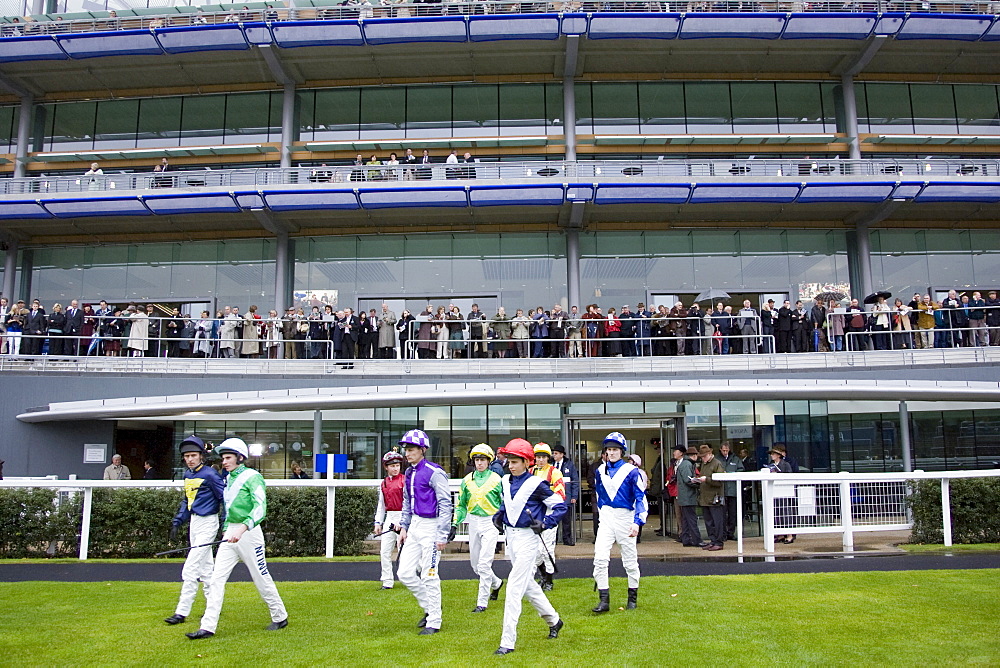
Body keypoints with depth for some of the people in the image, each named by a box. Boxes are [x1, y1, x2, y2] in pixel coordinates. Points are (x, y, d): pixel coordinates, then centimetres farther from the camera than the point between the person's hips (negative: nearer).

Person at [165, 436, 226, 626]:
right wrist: (177, 522, 11)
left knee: (190, 569, -8)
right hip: (193, 522, 8)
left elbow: (224, 498, -14)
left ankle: (182, 612, -2)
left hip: (207, 523, -8)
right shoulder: (187, 474, 9)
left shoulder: (210, 474, -15)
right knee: (205, 569, 14)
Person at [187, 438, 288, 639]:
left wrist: (242, 528, -37)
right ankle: (208, 627, 2)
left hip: (248, 533, -7)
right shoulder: (229, 479, 13)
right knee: (216, 579, -1)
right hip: (230, 534, 8)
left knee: (261, 578, 3)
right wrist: (226, 528, 19)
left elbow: (260, 508, -25)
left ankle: (280, 617, 20)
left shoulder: (252, 477, -13)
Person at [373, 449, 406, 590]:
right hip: (389, 517, 6)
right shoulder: (383, 483, 13)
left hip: (402, 516, -6)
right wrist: (378, 522, 12)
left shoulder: (405, 480, -5)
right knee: (385, 551, 2)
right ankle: (387, 581, 9)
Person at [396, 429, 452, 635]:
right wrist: (404, 526, 15)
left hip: (431, 526, -8)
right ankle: (429, 608, 26)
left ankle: (434, 622, 13)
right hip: (414, 526, 8)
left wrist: (442, 535, -19)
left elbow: (445, 504, -16)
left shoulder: (434, 473, -15)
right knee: (405, 573, 7)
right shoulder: (409, 473, 10)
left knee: (429, 576, -2)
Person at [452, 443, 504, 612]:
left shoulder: (496, 480, -5)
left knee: (484, 563, -11)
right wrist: (455, 523, 2)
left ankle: (482, 602, -1)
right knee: (475, 564, 12)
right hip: (474, 523, 5)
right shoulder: (467, 480, 6)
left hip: (490, 523, -5)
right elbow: (461, 505, 13)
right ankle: (496, 583, 39)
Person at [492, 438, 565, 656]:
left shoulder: (536, 484, -15)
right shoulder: (506, 481, 5)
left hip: (528, 538, -8)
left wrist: (545, 524, -19)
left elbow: (560, 506, -10)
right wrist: (498, 515, 6)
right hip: (510, 536, 8)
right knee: (527, 584, 19)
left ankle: (508, 641, -5)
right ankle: (553, 620, 40)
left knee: (514, 588, -10)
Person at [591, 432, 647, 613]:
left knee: (630, 560, 8)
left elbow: (641, 498, -11)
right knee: (600, 558, -9)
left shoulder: (631, 471, -9)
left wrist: (637, 522, -20)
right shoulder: (600, 471, 5)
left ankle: (633, 598, 24)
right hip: (606, 518, 3)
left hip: (625, 517, -3)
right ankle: (604, 600, -3)